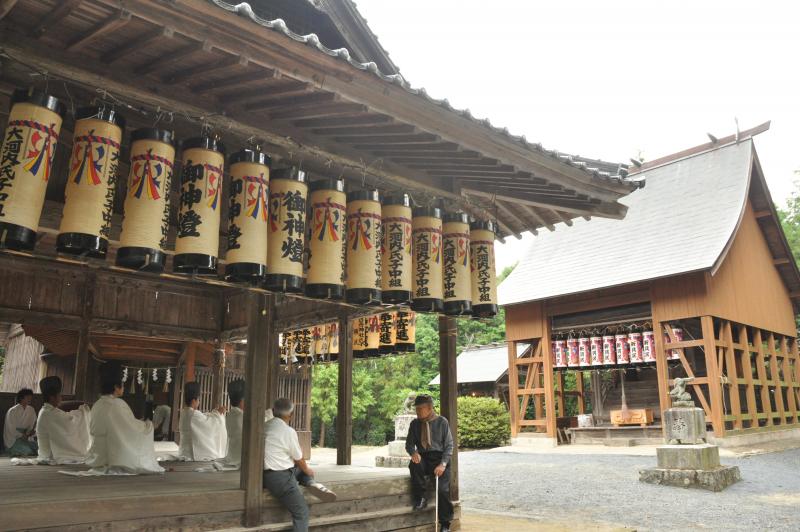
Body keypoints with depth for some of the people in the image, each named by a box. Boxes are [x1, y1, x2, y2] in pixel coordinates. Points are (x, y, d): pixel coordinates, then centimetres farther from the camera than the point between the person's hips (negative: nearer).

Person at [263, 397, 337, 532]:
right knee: (301, 513, 0)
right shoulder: (289, 431, -17)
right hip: (281, 479, -8)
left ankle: (311, 483, -2)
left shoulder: (266, 426, 5)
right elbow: (299, 460, -5)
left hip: (268, 472, 8)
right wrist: (308, 471, 17)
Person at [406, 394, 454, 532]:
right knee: (414, 464, -33)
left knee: (443, 489, -20)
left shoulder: (442, 422, -4)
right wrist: (413, 452, -14)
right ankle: (420, 498, -16)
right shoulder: (414, 424, 4)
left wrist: (443, 464, -16)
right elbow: (409, 443, 10)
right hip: (423, 458, 2)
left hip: (440, 458, -2)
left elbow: (449, 445, -2)